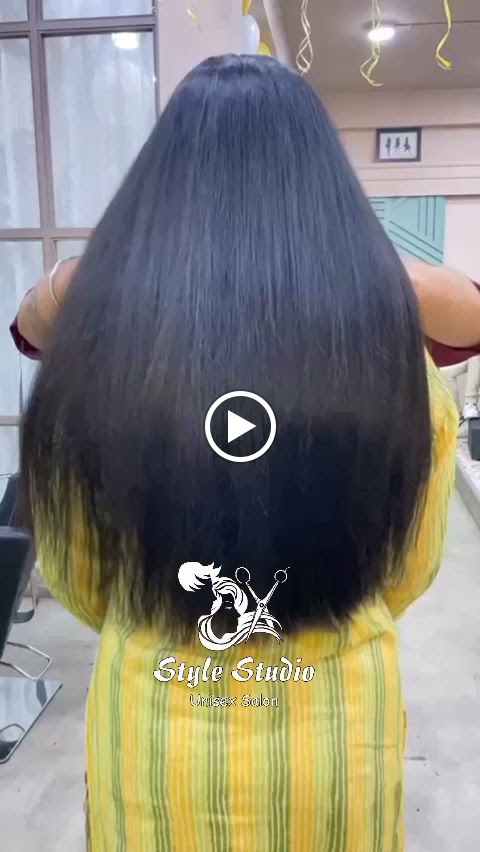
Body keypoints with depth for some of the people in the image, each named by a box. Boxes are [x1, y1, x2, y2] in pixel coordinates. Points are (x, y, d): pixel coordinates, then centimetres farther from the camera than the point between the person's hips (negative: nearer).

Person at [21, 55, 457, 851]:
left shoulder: (98, 341, -18)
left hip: (154, 729, 0)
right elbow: (409, 572, -1)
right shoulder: (393, 346, -16)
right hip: (342, 728, 1)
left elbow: (74, 576, -3)